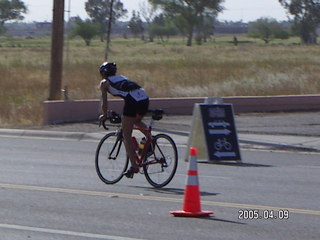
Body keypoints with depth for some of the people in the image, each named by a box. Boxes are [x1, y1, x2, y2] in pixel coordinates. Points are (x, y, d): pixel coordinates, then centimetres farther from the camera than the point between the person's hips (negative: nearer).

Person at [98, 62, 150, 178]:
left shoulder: (104, 82, 17)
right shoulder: (122, 78, 34)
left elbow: (104, 103, 15)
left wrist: (104, 115, 31)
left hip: (132, 100, -6)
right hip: (144, 98, 6)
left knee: (126, 136, 4)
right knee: (137, 121, 37)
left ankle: (134, 165, -4)